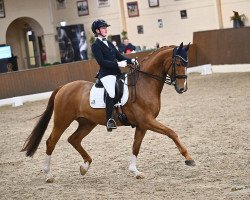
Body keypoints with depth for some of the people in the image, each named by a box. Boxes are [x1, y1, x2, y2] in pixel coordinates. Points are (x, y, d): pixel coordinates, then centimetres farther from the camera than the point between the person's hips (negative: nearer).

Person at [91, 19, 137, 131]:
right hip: (106, 74, -9)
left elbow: (119, 56, 21)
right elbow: (101, 62, -13)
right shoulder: (95, 46, -2)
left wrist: (130, 61, 3)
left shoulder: (109, 43, 23)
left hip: (116, 73, 9)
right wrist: (118, 64, -20)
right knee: (111, 92, -32)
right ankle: (109, 120, -32)